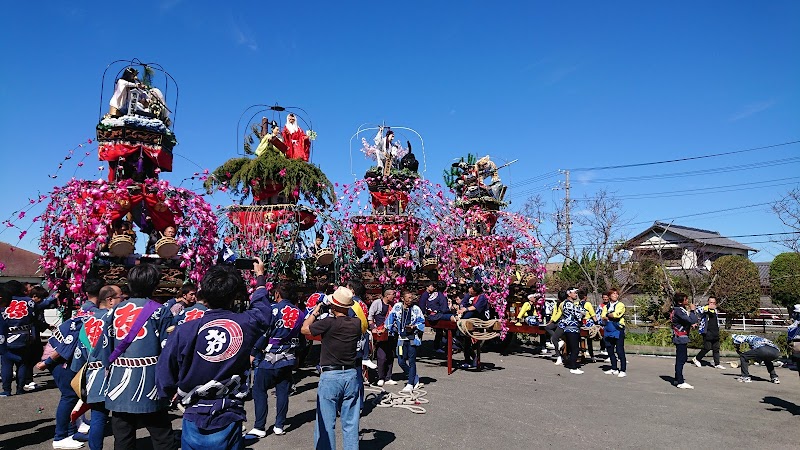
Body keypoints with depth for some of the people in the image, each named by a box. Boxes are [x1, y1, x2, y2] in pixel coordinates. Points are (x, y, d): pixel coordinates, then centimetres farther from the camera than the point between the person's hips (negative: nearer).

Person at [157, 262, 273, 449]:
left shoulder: (184, 331, -15)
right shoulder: (245, 324, -12)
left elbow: (164, 373, -7)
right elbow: (262, 309, 11)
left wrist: (175, 394, 14)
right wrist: (259, 275, 27)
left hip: (194, 422, 0)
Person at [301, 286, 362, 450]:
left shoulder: (329, 323, -17)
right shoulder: (357, 323, -3)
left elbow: (304, 329, -2)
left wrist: (315, 312, 10)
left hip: (330, 377, -5)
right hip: (351, 375, 5)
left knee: (326, 424, 6)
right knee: (350, 423, 14)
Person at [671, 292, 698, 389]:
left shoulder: (677, 309, 12)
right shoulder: (679, 310, -19)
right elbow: (692, 320, -28)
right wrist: (692, 310, -14)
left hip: (681, 338, 11)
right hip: (681, 338, -11)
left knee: (681, 359, 18)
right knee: (681, 359, -9)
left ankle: (678, 379, 27)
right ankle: (680, 382, -7)